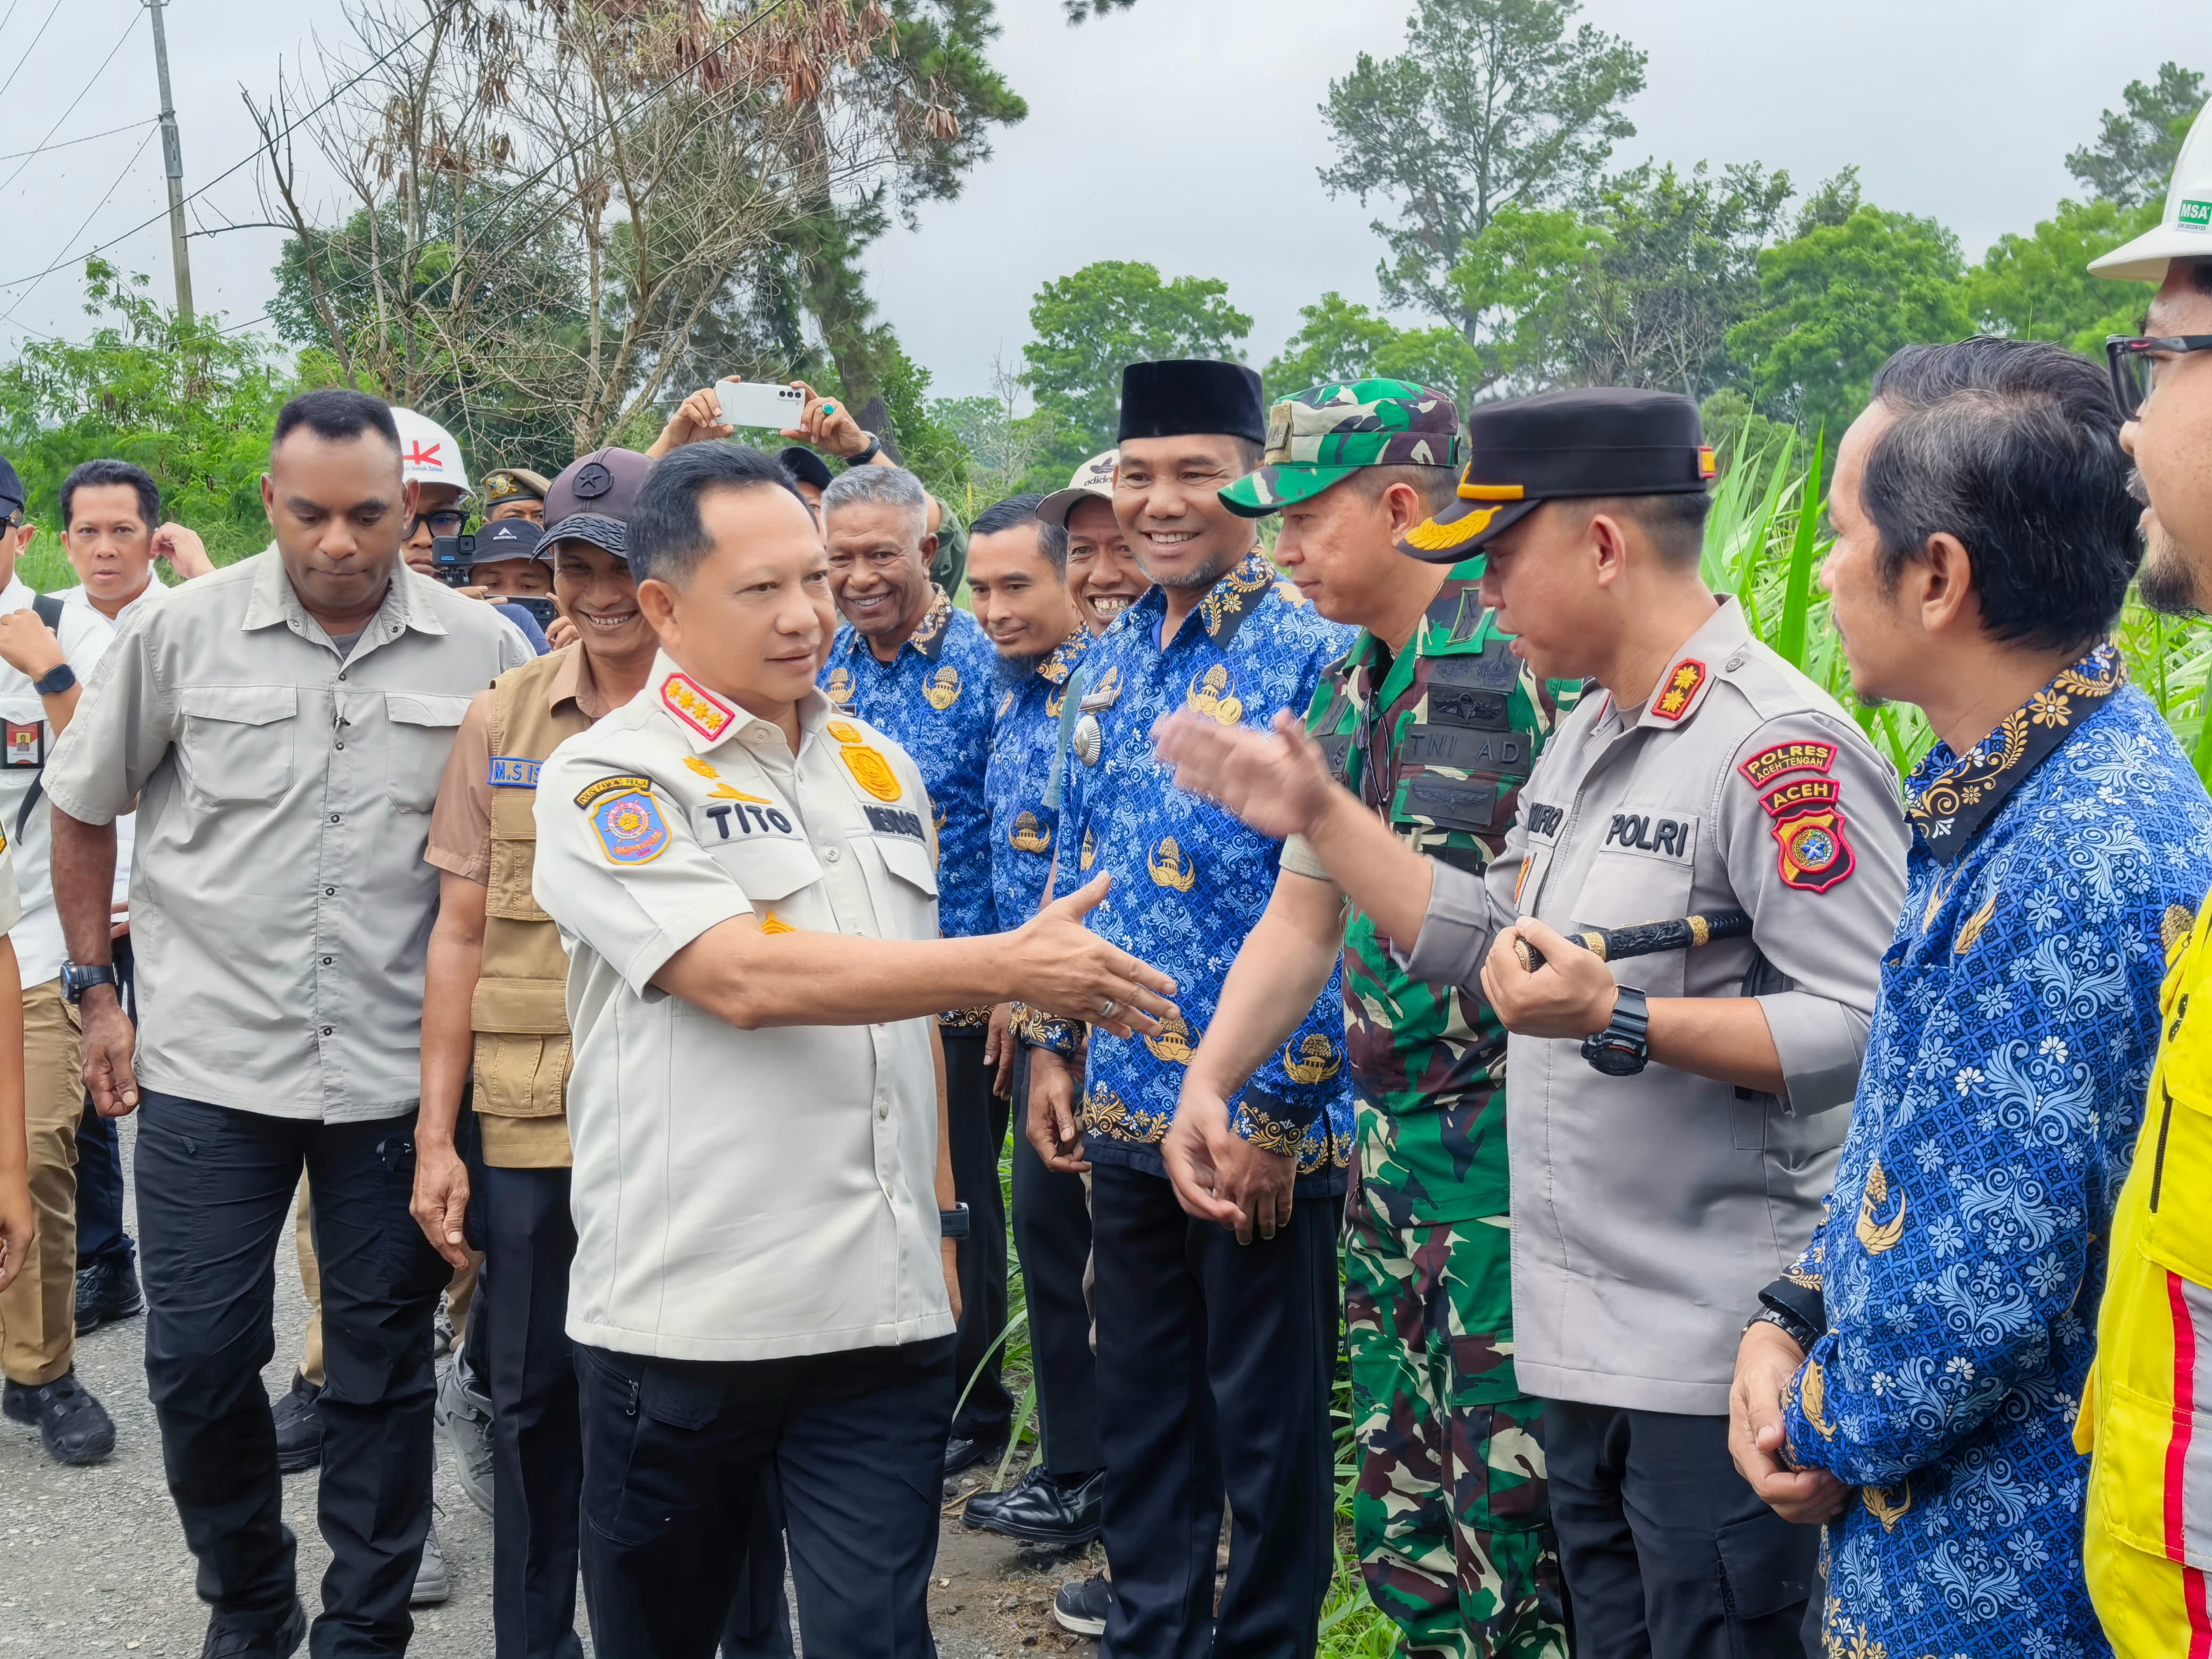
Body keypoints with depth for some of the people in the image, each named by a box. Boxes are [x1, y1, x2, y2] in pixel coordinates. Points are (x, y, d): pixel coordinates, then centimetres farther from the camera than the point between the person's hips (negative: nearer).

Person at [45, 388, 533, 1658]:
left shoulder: (483, 651, -2)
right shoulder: (185, 633, -2)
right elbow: (83, 809, 11)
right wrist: (97, 987, 10)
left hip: (400, 1070, 0)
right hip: (209, 1063, 0)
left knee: (385, 1365, 9)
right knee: (197, 1361, 5)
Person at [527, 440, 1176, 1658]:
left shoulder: (879, 768, 13)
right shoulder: (609, 780, -7)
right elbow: (746, 977, -21)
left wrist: (942, 1218, 19)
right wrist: (1010, 966, -22)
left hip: (884, 1309, 4)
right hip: (686, 1315, -4)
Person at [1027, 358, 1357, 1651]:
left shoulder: (1317, 653, -14)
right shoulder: (1113, 660, 9)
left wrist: (1280, 1106, -17)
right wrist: (1055, 1046, 14)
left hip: (1266, 1113, -7)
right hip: (1126, 1106, 7)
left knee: (1267, 1412, 8)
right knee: (1141, 1389, 20)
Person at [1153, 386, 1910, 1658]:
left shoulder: (1780, 750, -19)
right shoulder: (1585, 738, 14)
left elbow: (1870, 1028, -24)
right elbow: (1491, 941, 21)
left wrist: (1622, 1018, -27)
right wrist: (1321, 818, 16)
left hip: (1718, 1357, -10)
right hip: (1584, 1335, 10)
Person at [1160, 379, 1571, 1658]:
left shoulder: (1530, 657, -13)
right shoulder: (1348, 701, 15)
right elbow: (1303, 920, 19)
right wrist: (1207, 1084, 11)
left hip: (1517, 1138, -8)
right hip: (1394, 1150, 9)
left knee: (1515, 1504, -2)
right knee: (1405, 1515, 16)